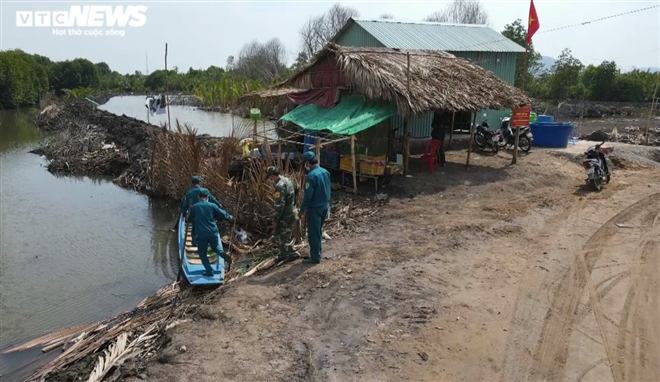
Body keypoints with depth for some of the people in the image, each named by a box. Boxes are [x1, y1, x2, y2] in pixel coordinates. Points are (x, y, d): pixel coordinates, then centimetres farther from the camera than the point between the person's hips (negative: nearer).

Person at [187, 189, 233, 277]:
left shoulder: (194, 207, 1)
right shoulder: (212, 205, -1)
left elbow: (190, 219, 15)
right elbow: (222, 214, 5)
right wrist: (230, 217, 25)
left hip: (201, 234, -1)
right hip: (213, 233, 1)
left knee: (202, 254, 14)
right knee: (217, 248, 21)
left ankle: (209, 271, 10)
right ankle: (226, 256, -7)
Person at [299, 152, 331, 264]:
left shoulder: (311, 176, -22)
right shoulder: (325, 172, 4)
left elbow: (308, 195, -20)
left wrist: (302, 209, -9)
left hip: (314, 208, -8)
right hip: (324, 207, 8)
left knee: (313, 233, 3)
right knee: (318, 231, 22)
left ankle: (315, 257, 11)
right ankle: (318, 250, 35)